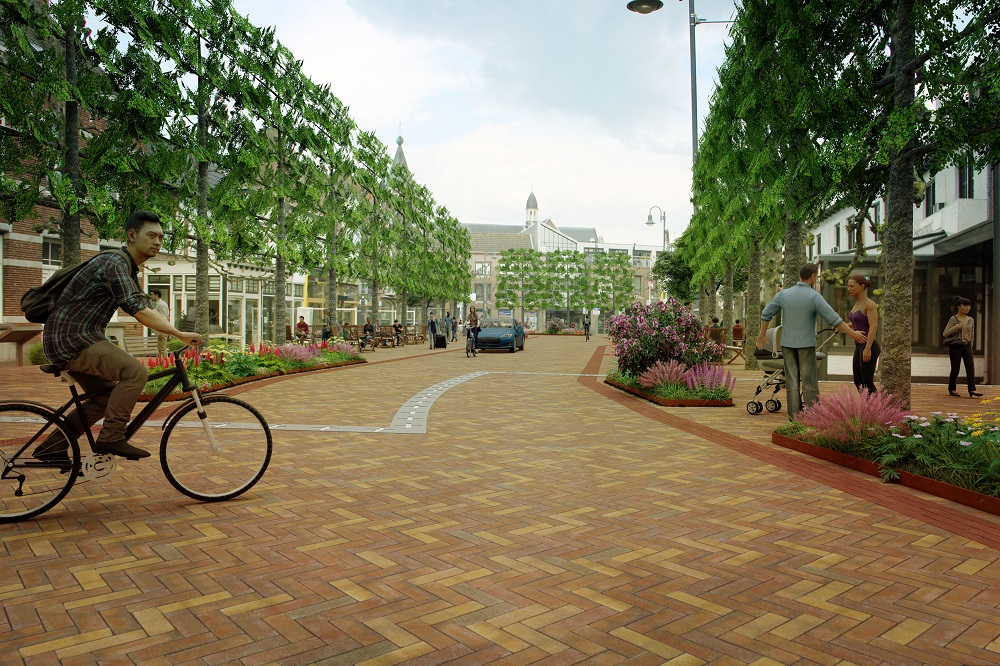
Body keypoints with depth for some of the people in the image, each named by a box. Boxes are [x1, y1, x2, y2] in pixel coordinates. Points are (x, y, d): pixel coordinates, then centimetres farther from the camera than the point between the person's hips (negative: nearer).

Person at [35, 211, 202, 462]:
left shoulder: (129, 269, 16)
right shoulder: (114, 264, -17)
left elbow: (147, 307, 18)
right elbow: (139, 311, -26)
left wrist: (177, 334, 8)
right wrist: (180, 335, -27)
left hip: (67, 339, 10)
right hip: (71, 339, -10)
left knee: (106, 397, 14)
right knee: (135, 371, -23)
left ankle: (51, 448, 22)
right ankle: (111, 438, -17)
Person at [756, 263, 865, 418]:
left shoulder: (783, 294, 0)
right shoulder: (814, 297, -12)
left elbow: (766, 314, 7)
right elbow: (834, 319, -13)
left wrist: (762, 334, 20)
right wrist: (853, 334, -3)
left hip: (787, 343, 4)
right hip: (806, 344, -4)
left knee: (792, 382, 7)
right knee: (809, 382, 2)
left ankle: (794, 418, 8)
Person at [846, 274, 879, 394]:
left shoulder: (869, 304, -13)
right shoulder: (857, 303, 12)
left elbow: (873, 327, -19)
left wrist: (867, 349, -24)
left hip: (869, 346, -9)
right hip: (859, 346, 9)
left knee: (867, 383, -4)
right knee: (858, 381, 13)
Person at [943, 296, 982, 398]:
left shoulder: (971, 320, 9)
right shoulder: (953, 319, -5)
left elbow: (972, 335, 19)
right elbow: (945, 333, -8)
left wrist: (970, 346, 19)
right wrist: (956, 327, -19)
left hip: (967, 346, 4)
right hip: (955, 346, -4)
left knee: (971, 368, -8)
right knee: (955, 369, 2)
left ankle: (972, 391, -12)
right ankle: (952, 389, 16)